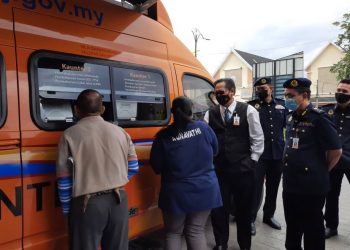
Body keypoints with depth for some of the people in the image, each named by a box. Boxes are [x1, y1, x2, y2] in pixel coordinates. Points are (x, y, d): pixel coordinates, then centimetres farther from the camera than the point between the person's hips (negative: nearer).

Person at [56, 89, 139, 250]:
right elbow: (133, 167, 9)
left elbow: (64, 179, -5)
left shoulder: (70, 135, -5)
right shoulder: (120, 132, 5)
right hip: (118, 200, 4)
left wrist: (67, 209, 6)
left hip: (87, 204, -3)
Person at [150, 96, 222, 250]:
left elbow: (156, 167, -3)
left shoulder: (163, 136, -12)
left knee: (173, 232, 17)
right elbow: (215, 151, 10)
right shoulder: (203, 127, -6)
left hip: (177, 193, -2)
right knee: (196, 231, 16)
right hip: (205, 189, 2)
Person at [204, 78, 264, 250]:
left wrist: (252, 161, -2)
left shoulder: (248, 111, -2)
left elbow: (257, 139, 0)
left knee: (244, 208, 14)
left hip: (243, 169, -1)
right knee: (218, 208, 10)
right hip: (218, 169, 2)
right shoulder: (210, 114, 4)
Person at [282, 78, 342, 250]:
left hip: (311, 187, -7)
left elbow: (336, 151, -11)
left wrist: (321, 172, 0)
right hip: (290, 185, 7)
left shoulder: (318, 118, -14)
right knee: (292, 227, 21)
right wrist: (290, 170, 14)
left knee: (312, 230, 10)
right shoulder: (291, 118, 7)